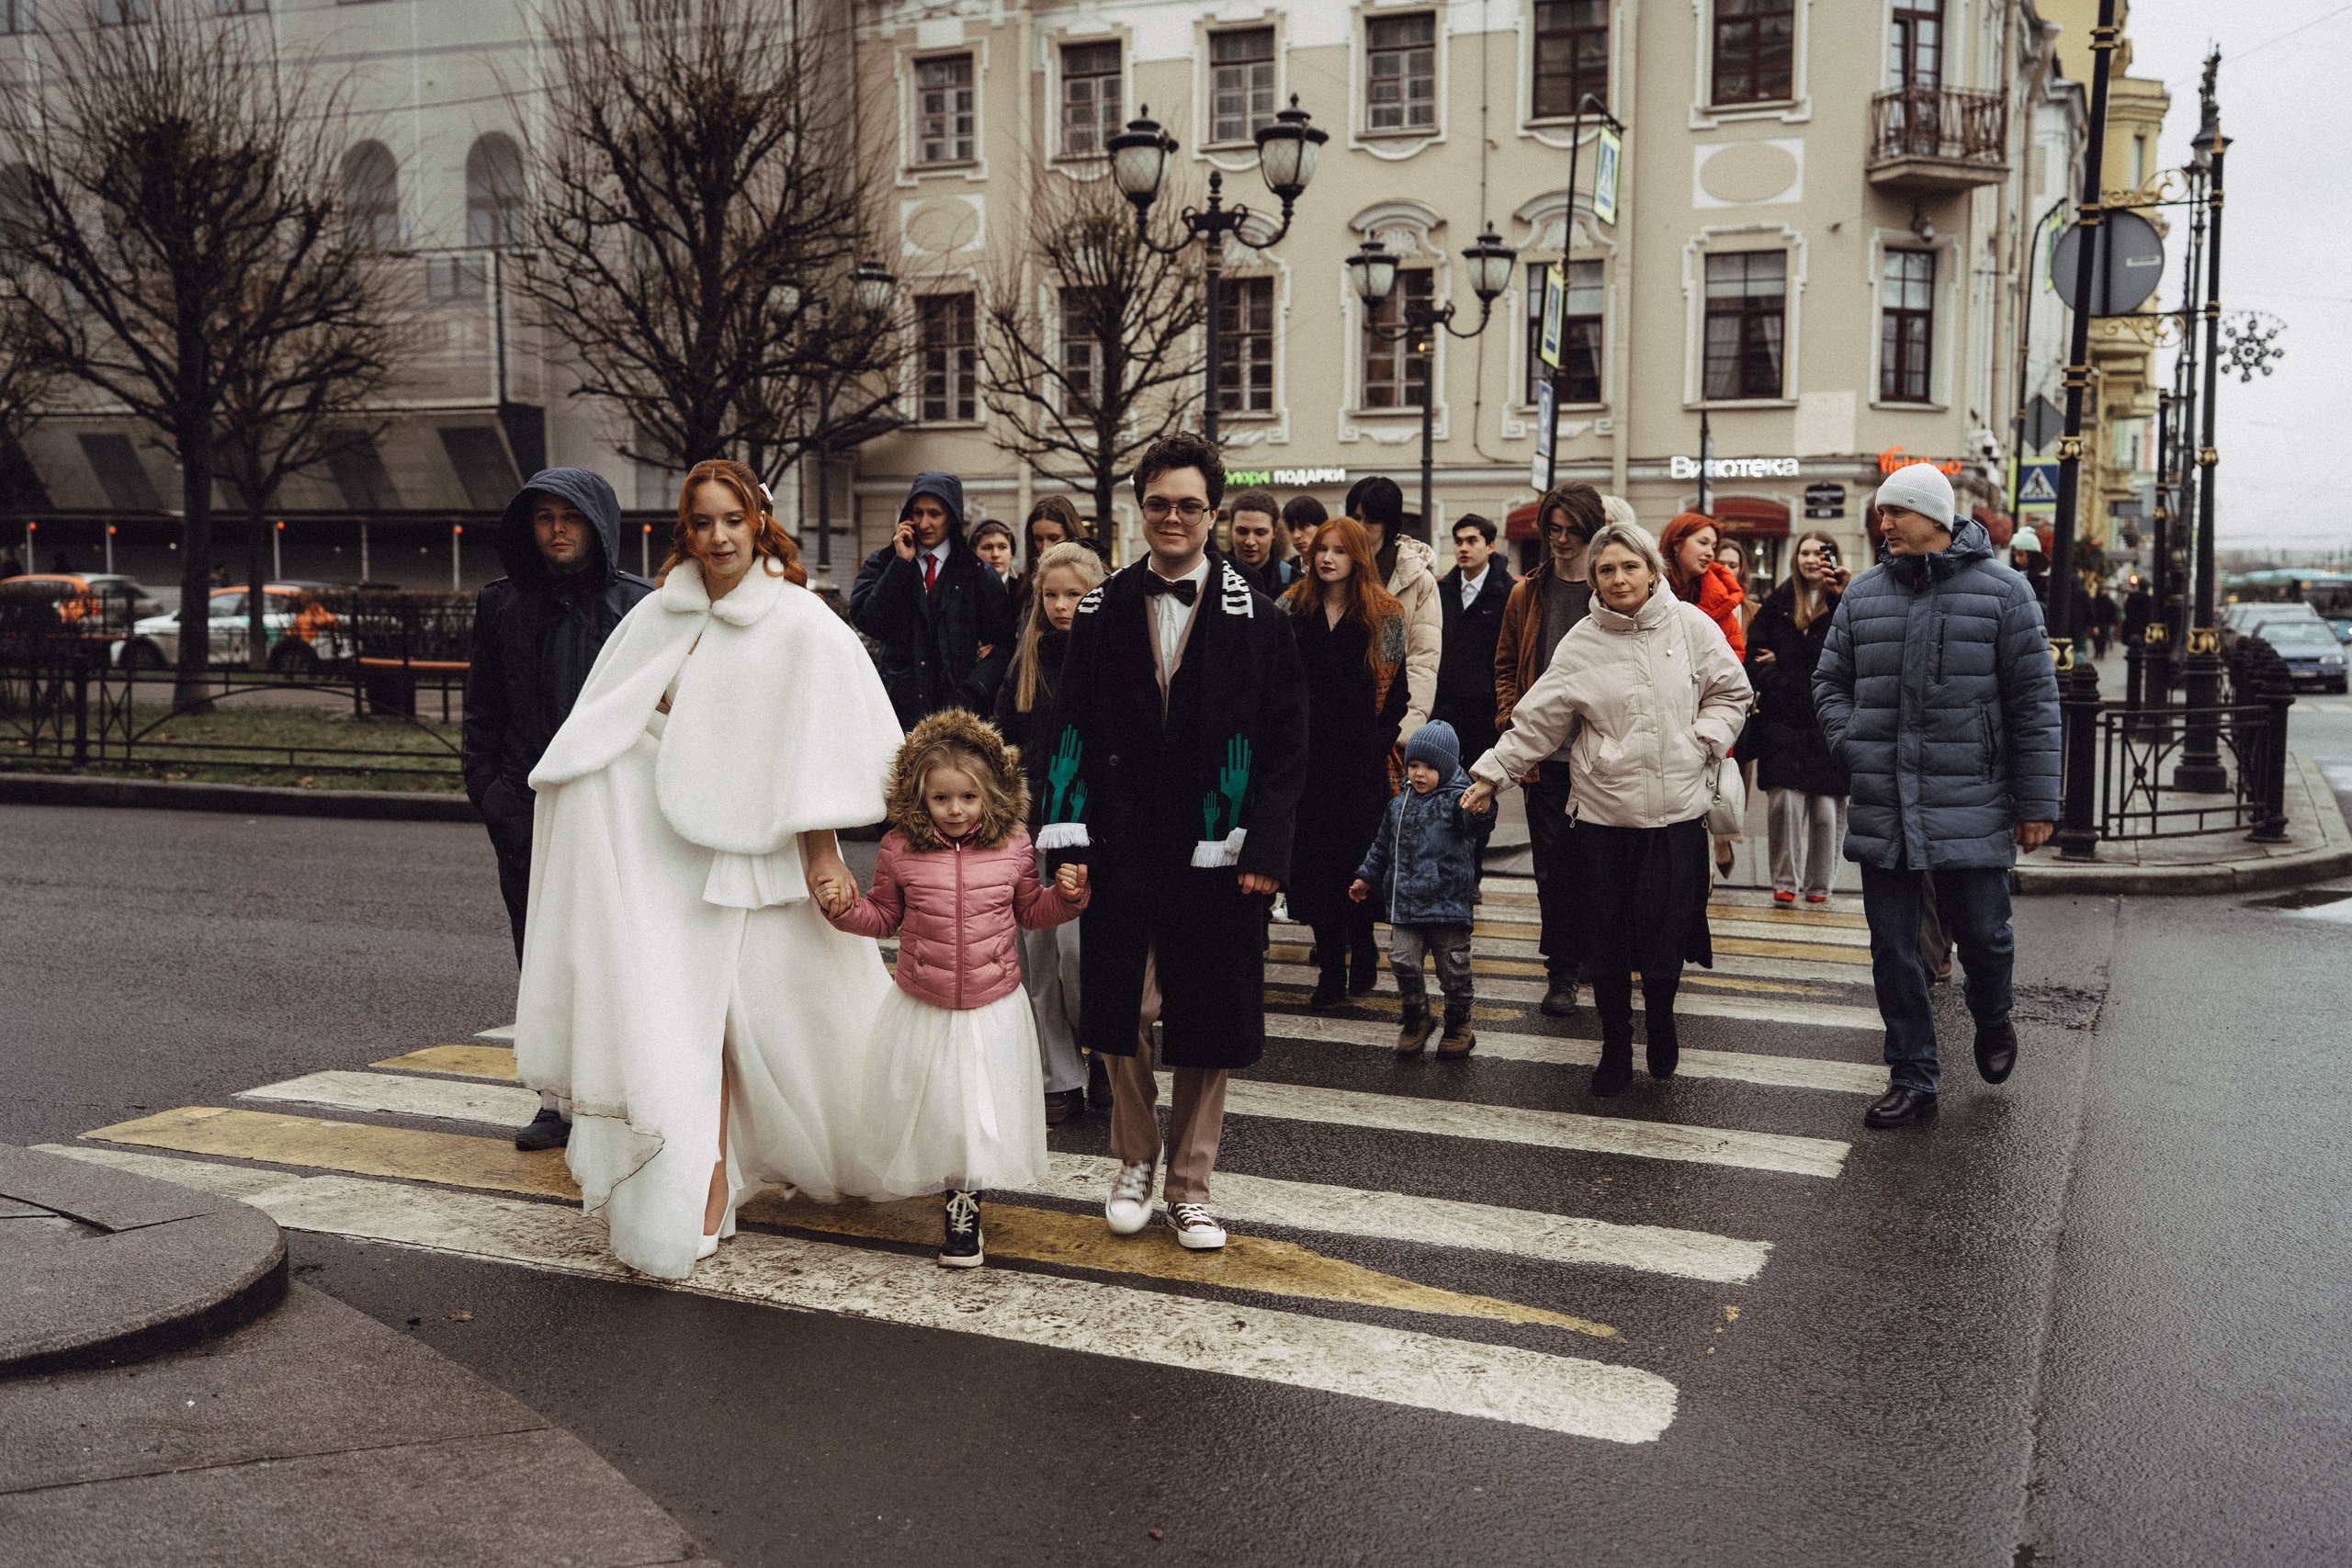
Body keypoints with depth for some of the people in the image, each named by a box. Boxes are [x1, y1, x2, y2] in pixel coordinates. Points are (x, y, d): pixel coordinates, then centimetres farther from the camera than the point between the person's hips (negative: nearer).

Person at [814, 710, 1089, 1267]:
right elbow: (884, 918, 7)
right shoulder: (899, 850, -6)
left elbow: (1032, 912, 10)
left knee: (983, 1113, 4)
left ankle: (965, 1210, 21)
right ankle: (951, 1186, 37)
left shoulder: (1012, 846, -4)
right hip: (922, 1008, 0)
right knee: (924, 1108, 10)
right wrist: (843, 907, -11)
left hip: (993, 1009, 0)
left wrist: (1067, 893, -8)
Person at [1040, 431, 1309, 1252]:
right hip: (1122, 847, 1)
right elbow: (1072, 730, 5)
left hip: (1214, 854, -1)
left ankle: (1190, 1184, 22)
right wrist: (1069, 839, -4)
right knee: (1121, 1015, 6)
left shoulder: (1256, 618, 0)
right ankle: (1135, 1162, 28)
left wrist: (1264, 848, -8)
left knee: (1208, 1023, 6)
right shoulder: (1102, 612, 5)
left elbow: (1285, 745, 0)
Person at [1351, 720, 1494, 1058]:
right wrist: (1366, 877, 26)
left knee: (1454, 968, 4)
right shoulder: (1400, 804, 11)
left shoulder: (1456, 799, -7)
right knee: (1402, 960, -6)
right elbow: (1383, 844, 23)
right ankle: (1416, 1018, 15)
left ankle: (1459, 1025, 24)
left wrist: (1479, 811, -50)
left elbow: (1477, 826, -28)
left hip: (1448, 903, -4)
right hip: (1405, 901, 4)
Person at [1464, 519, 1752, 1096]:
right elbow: (1538, 720, 4)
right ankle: (1615, 1045, 22)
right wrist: (1491, 772, 0)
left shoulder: (1691, 626, 1)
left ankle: (1660, 1022, 29)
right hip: (1603, 812, 0)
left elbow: (1730, 693, 11)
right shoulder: (1581, 644, 1)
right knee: (1606, 939, 3)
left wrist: (1702, 742, -4)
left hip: (1677, 810, 0)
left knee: (1665, 930, 0)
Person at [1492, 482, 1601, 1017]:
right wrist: (1512, 724, 1)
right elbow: (1506, 666, 14)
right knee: (1552, 864, 3)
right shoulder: (1528, 594, 8)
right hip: (1544, 755, 2)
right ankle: (1561, 971, 12)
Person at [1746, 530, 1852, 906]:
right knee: (1784, 803, -5)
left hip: (1830, 721, -1)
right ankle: (1785, 883, 4)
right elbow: (1755, 653, 12)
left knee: (1828, 810, 0)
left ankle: (1819, 884, 12)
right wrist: (1777, 681, -4)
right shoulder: (1778, 603, 12)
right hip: (1783, 720, 1)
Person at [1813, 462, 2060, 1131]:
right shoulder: (1864, 594, 8)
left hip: (1971, 807, -3)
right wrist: (1852, 744, -1)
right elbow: (1830, 681, 18)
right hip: (1882, 807, 3)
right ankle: (1912, 1078, 18)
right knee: (1892, 948, 6)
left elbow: (2034, 700, -2)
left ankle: (1992, 1021, 38)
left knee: (1982, 933, 5)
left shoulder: (2002, 592, -3)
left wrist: (2035, 802, -4)